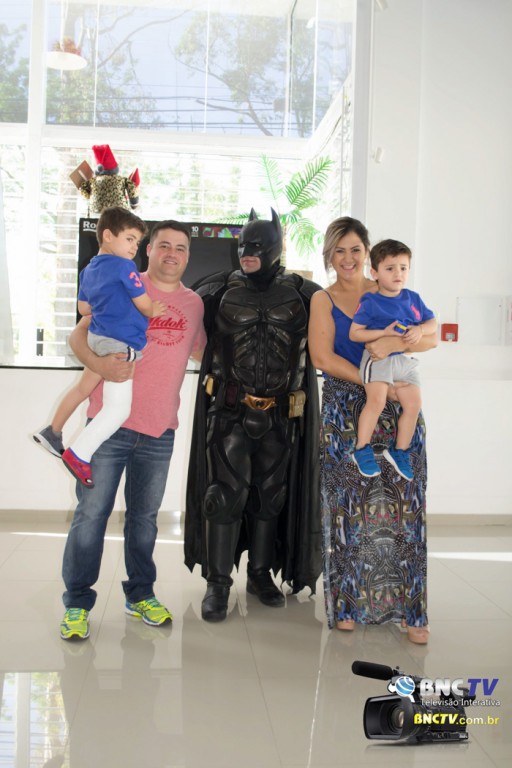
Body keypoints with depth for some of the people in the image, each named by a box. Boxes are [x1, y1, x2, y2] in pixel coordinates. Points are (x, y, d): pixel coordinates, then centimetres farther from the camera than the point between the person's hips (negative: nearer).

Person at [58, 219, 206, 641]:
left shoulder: (195, 303, 10)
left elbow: (201, 350, 25)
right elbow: (79, 334, -3)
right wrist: (99, 364, -22)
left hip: (159, 431, 3)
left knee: (145, 516, 13)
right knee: (91, 513, 0)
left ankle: (141, 595, 28)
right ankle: (77, 603, 14)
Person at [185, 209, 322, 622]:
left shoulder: (302, 293, 2)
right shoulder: (220, 289, 1)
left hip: (279, 416, 2)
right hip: (229, 411, -1)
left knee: (270, 495, 12)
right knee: (225, 493, -4)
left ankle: (261, 573, 28)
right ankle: (217, 582, 7)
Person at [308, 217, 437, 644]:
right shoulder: (323, 301, 5)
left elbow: (431, 337, 2)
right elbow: (323, 357, -8)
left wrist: (396, 344, -17)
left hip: (399, 414, 1)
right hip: (346, 413, -1)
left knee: (403, 507, 0)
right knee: (348, 507, 2)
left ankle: (408, 608, 11)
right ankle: (347, 604, 16)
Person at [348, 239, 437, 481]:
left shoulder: (413, 299, 10)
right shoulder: (369, 302, -5)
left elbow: (433, 322, 14)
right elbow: (354, 333, -7)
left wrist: (420, 329, -9)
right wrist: (384, 332, -18)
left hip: (406, 360, 5)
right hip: (378, 357, -5)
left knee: (413, 404, -1)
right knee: (377, 400, -22)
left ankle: (399, 450, 16)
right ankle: (362, 449, -7)